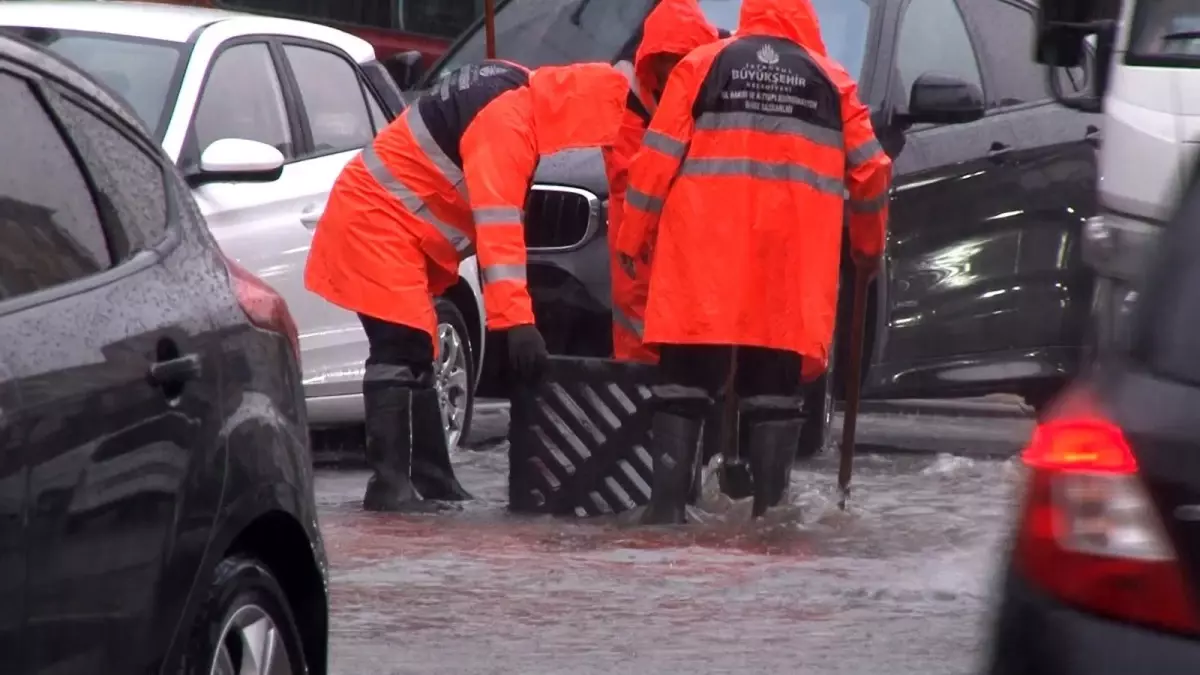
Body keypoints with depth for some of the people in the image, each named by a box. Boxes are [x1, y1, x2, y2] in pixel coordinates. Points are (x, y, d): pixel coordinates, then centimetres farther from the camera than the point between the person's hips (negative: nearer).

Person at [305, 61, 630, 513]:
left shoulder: (516, 95, 9)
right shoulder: (507, 119, -23)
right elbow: (498, 225, -31)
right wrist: (516, 319, -34)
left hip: (385, 223, 11)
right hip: (376, 224, -11)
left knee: (415, 354, 12)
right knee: (401, 351, -15)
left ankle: (430, 480, 17)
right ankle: (390, 484, -19)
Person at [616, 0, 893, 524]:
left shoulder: (702, 65, 7)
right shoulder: (831, 82, 12)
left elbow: (658, 156, 2)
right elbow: (870, 171, 12)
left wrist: (633, 235, 9)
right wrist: (869, 246, 26)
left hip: (705, 253, -1)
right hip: (793, 262, 1)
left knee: (687, 382, 1)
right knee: (774, 389, 5)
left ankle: (667, 501, -7)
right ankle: (769, 505, 0)